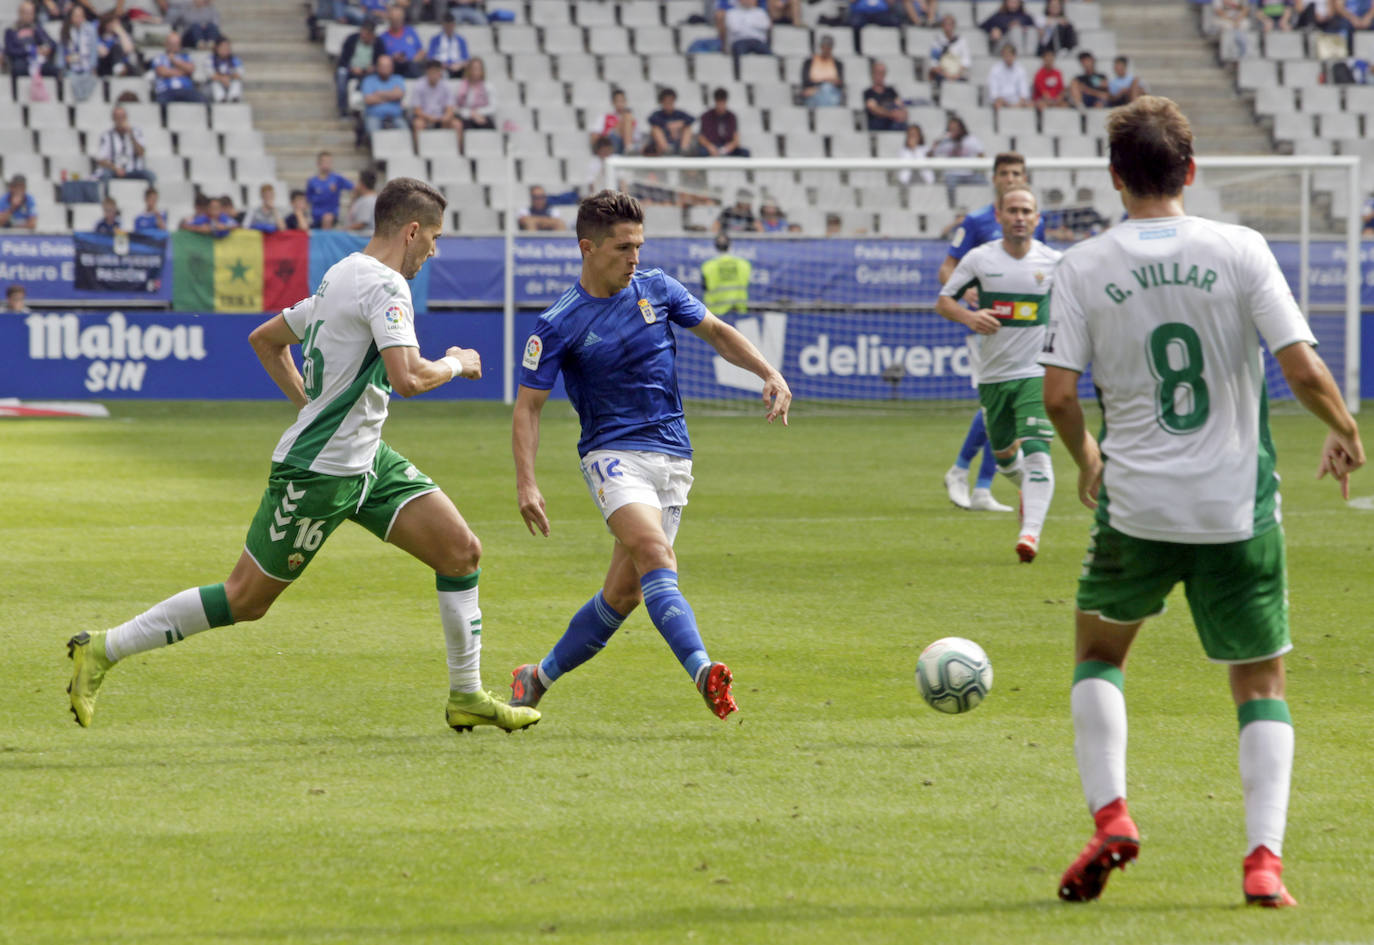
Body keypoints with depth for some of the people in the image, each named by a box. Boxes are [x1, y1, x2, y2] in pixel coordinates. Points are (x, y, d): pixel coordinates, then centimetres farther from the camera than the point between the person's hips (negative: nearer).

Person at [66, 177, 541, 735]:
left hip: (365, 459, 10)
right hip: (317, 470, -10)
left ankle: (466, 696, 7)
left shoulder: (343, 277, 13)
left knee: (461, 551, 0)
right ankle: (103, 649, 9)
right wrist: (455, 364, -9)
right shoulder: (385, 285, -17)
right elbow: (407, 379, -29)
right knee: (246, 599, -1)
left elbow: (264, 340, 22)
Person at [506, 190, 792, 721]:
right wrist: (526, 483, -14)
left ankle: (540, 676, 22)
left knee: (624, 592, 2)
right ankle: (702, 671, -47)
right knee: (653, 551, -30)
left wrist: (770, 374, 5)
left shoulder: (656, 289, 5)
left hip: (672, 456, 5)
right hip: (612, 453, -5)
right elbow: (528, 404, -2)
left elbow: (716, 333, 19)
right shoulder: (558, 325, -6)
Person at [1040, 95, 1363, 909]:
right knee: (1262, 682, 13)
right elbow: (1303, 369, -11)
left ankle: (1110, 818, 8)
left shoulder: (1084, 267, -4)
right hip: (1239, 509, 0)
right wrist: (1345, 432, 8)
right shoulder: (1241, 251, -6)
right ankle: (1264, 857, -1)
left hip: (1135, 507, 0)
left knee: (1099, 650, 24)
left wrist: (1085, 456, 14)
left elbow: (1059, 393, -7)